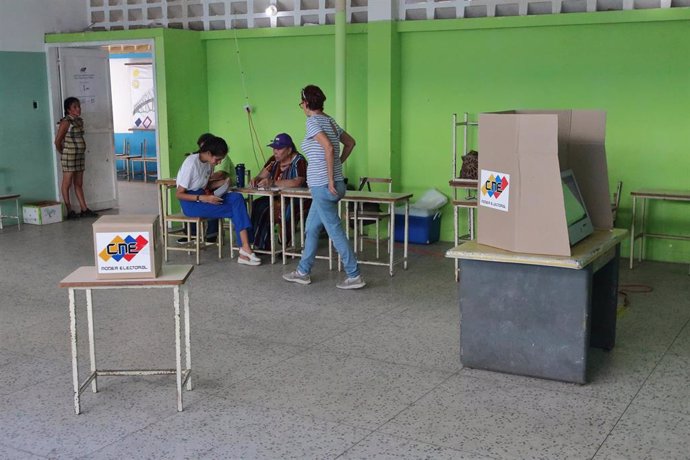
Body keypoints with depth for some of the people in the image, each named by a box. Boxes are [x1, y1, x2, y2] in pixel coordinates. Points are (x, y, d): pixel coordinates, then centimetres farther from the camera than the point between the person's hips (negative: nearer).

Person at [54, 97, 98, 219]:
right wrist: (64, 153, 3)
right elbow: (57, 141, -10)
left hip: (80, 155, 7)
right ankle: (69, 211, 5)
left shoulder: (79, 121, 10)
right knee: (67, 183, 1)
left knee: (79, 184, 12)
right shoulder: (66, 122, -12)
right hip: (69, 156, -7)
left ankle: (84, 209, 15)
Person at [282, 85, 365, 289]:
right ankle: (303, 272, 27)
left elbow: (328, 147, -26)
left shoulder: (313, 121, -13)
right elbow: (350, 143, 22)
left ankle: (354, 277, 2)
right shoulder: (330, 120, 13)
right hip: (329, 185, 9)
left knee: (335, 231, -3)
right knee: (311, 228, 18)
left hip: (323, 186, -9)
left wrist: (330, 179, -20)